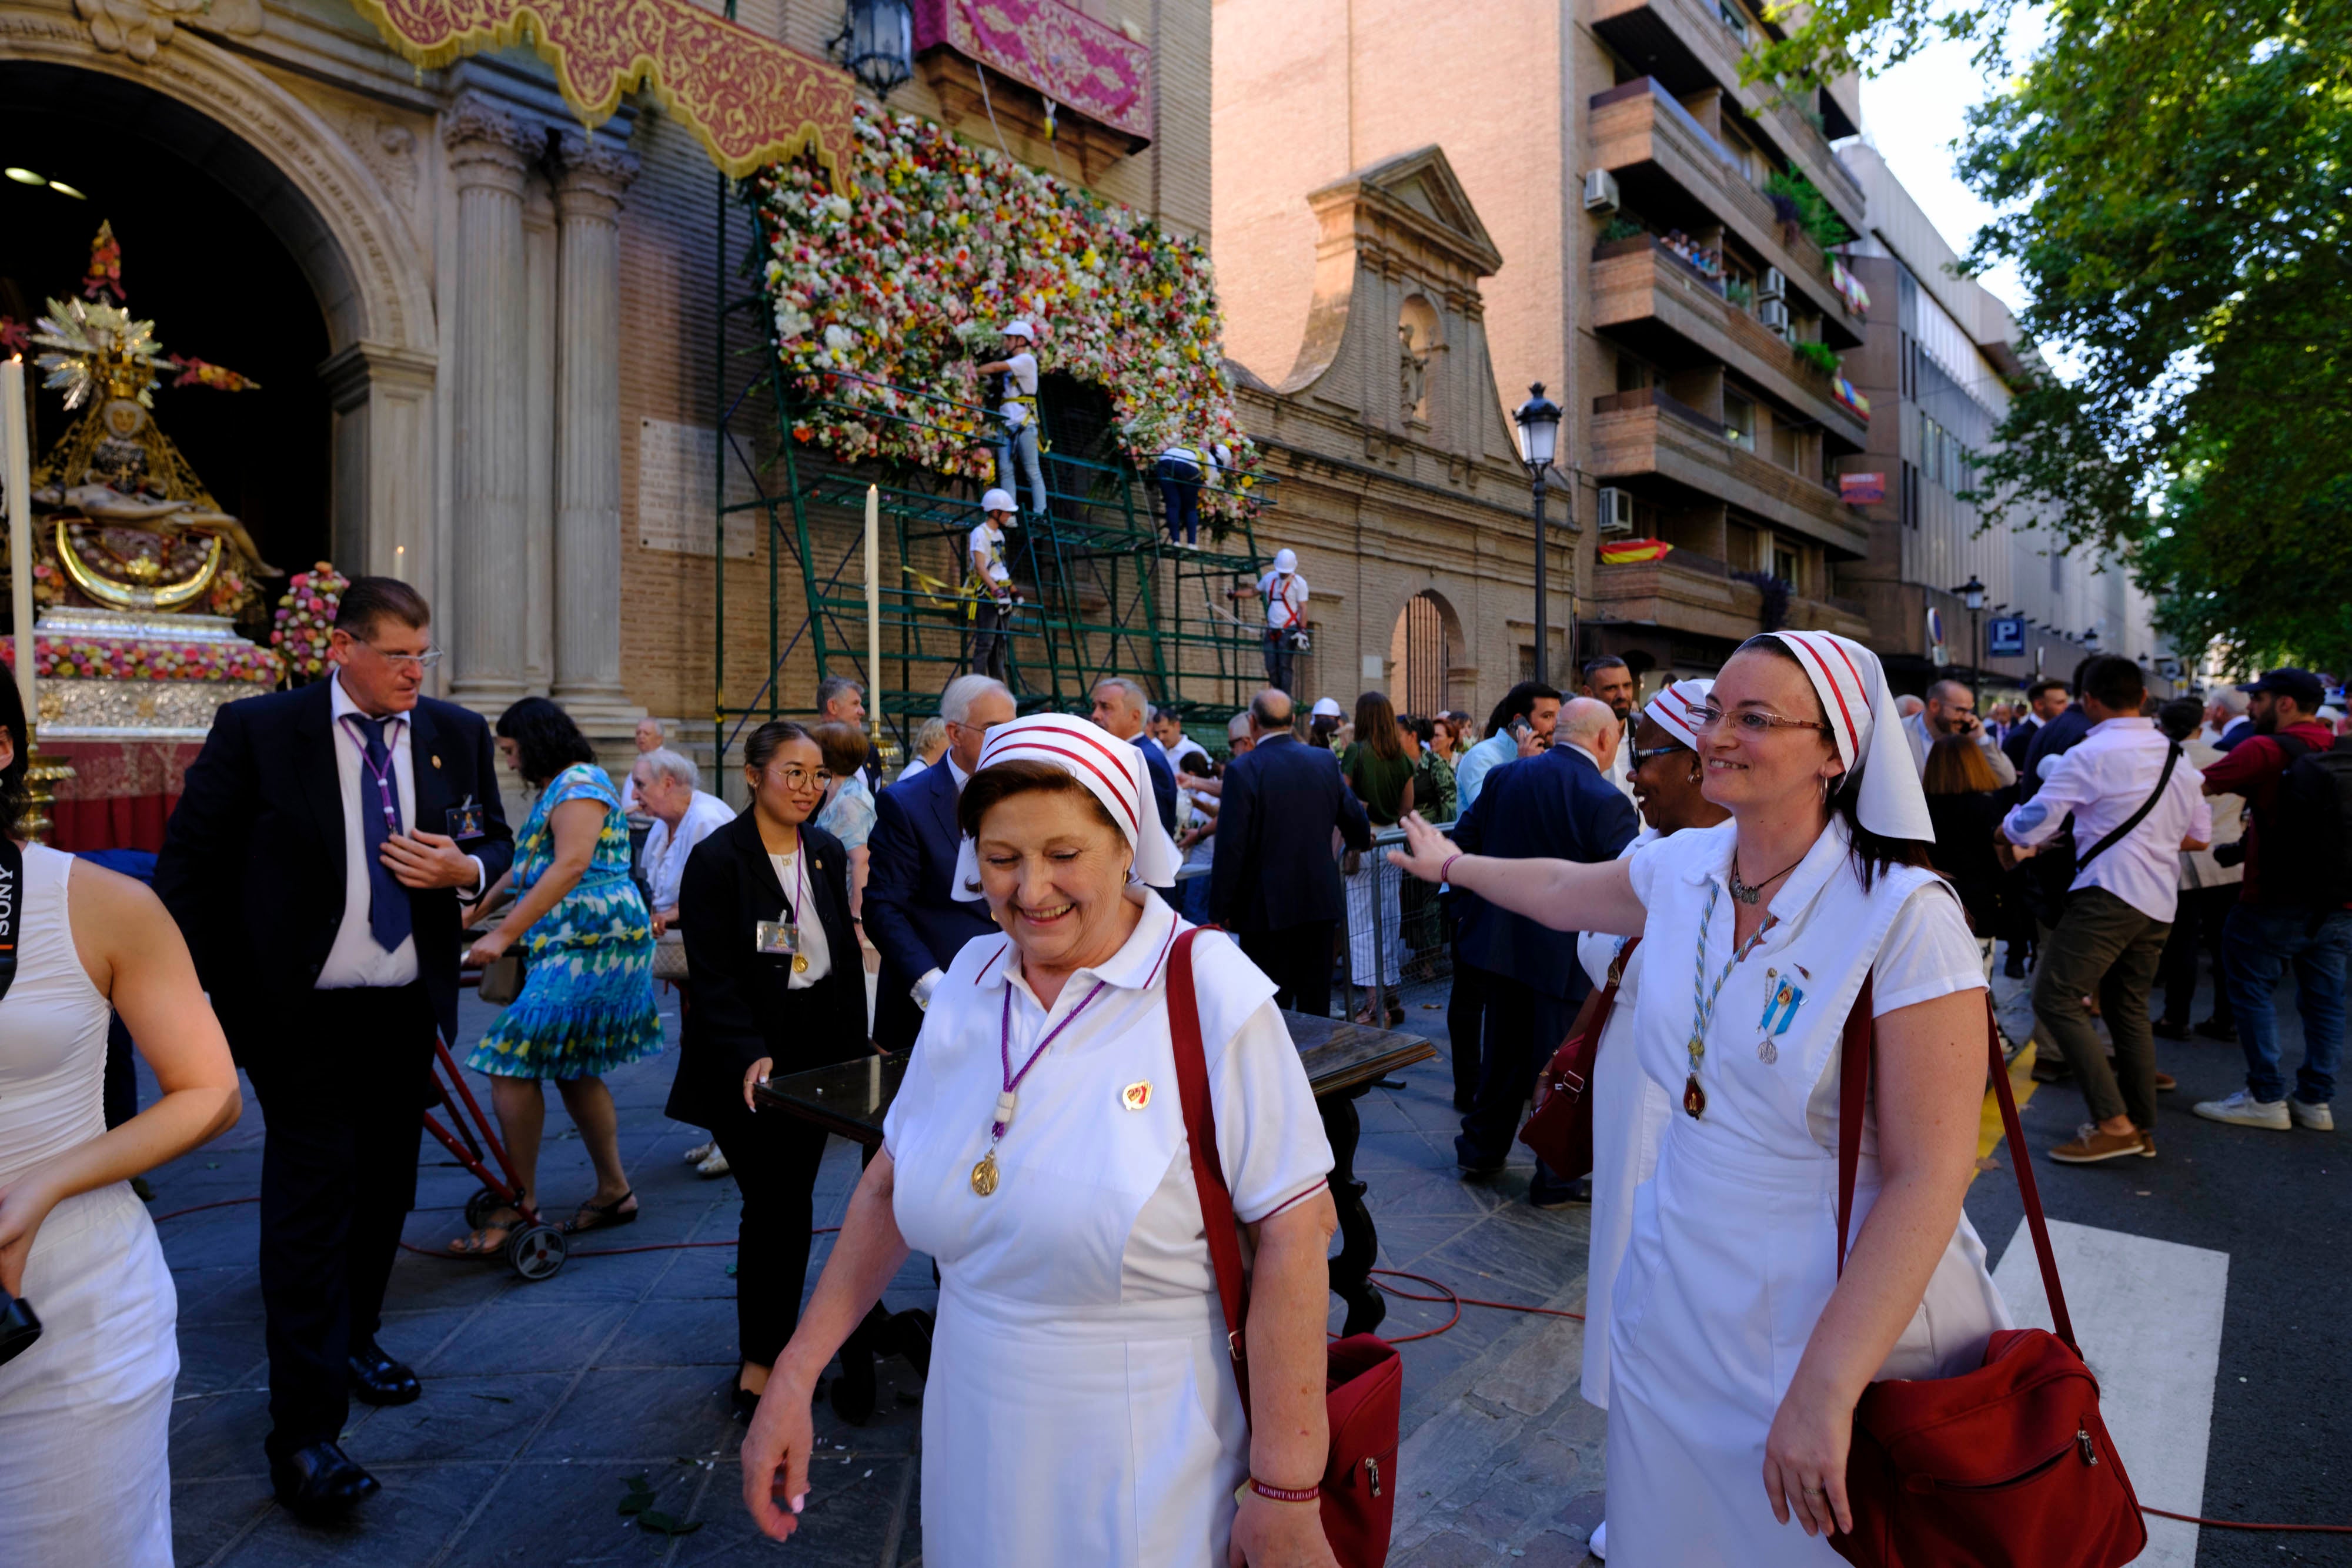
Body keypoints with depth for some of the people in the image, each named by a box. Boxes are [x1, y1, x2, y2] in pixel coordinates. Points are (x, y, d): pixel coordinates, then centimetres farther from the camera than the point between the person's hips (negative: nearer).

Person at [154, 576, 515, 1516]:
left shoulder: (457, 733, 3)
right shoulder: (257, 730, -7)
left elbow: (497, 842, 12)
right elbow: (190, 863, -4)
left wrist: (464, 868, -11)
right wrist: (205, 989, -8)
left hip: (407, 1013, 5)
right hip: (301, 1015, -4)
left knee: (383, 1192, 18)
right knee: (312, 1202, -4)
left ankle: (356, 1341, 41)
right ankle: (305, 1434, 5)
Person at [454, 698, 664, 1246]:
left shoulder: (578, 785, -11)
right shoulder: (557, 789, 22)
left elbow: (571, 865, -24)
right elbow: (527, 869, 29)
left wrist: (504, 934, -26)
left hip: (587, 947, -11)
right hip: (574, 946, 11)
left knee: (512, 1063, -10)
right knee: (574, 1071, 13)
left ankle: (521, 1203, -1)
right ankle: (614, 1190, 21)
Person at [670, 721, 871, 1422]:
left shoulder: (827, 852, 8)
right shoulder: (717, 859, -8)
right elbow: (713, 976, -12)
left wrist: (854, 1047, 7)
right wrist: (749, 1055, -22)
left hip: (816, 1050, 5)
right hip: (747, 1061, -5)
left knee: (788, 1202, 9)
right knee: (778, 1203, -5)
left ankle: (768, 1350, 24)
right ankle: (761, 1358, 12)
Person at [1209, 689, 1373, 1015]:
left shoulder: (1243, 770, -13)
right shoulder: (1325, 761, 2)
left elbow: (1230, 847, -15)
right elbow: (1357, 821, 9)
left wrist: (1220, 909, -6)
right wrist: (1359, 842, 33)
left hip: (1266, 906, -4)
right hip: (1320, 900, 4)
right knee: (1316, 1003, 13)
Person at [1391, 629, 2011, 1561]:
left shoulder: (1907, 915, -21)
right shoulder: (1682, 867, -5)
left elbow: (1929, 1176, -23)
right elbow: (1561, 890, 17)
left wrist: (1825, 1391, -25)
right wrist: (1450, 863, 32)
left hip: (1851, 1311, -5)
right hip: (1677, 1299, 5)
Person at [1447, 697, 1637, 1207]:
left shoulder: (1503, 778, -2)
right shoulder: (1606, 803, -18)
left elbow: (1463, 842, 3)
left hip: (1499, 939, 5)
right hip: (1563, 956, -5)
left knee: (1503, 1051, 21)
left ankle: (1482, 1150, 34)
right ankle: (1556, 1179, 22)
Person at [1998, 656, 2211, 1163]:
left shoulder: (2089, 755, -9)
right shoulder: (2177, 757, 15)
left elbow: (2026, 829, -9)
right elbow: (2200, 836, 23)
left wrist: (2006, 822, 12)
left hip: (2109, 895, -9)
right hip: (2160, 902, 9)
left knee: (2056, 999, -8)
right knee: (2129, 1008, 16)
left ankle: (2114, 1124, -12)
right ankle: (2142, 1128, 22)